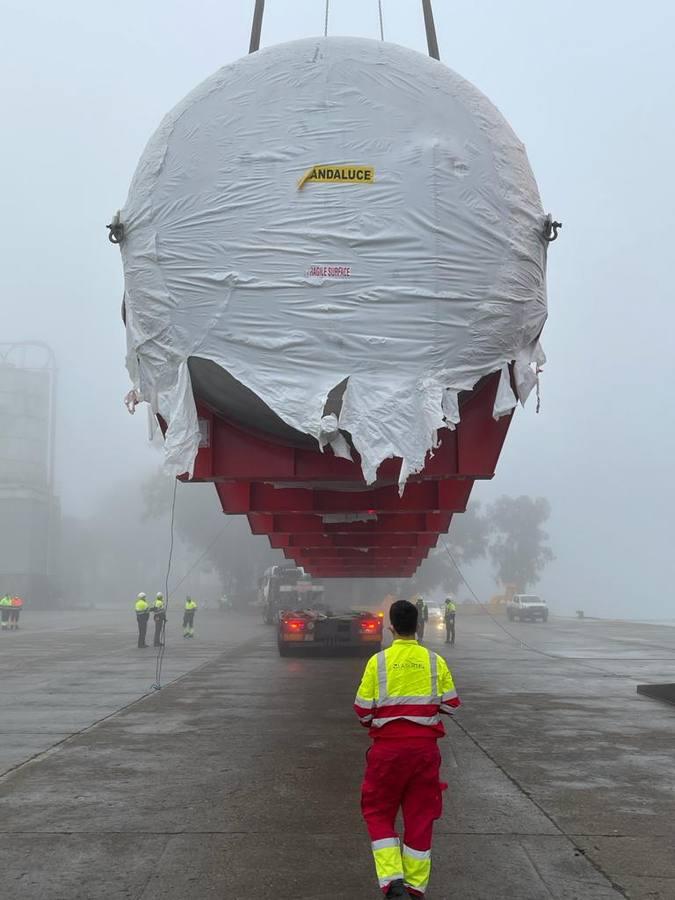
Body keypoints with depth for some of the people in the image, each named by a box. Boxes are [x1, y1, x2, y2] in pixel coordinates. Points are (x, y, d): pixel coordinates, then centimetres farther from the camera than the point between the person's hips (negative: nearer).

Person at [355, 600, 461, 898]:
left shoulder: (378, 661, -7)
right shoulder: (435, 661, -2)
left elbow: (362, 711, -7)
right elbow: (450, 705, 3)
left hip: (388, 747, -2)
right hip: (425, 747, 2)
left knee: (378, 812, 12)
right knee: (420, 815, 12)